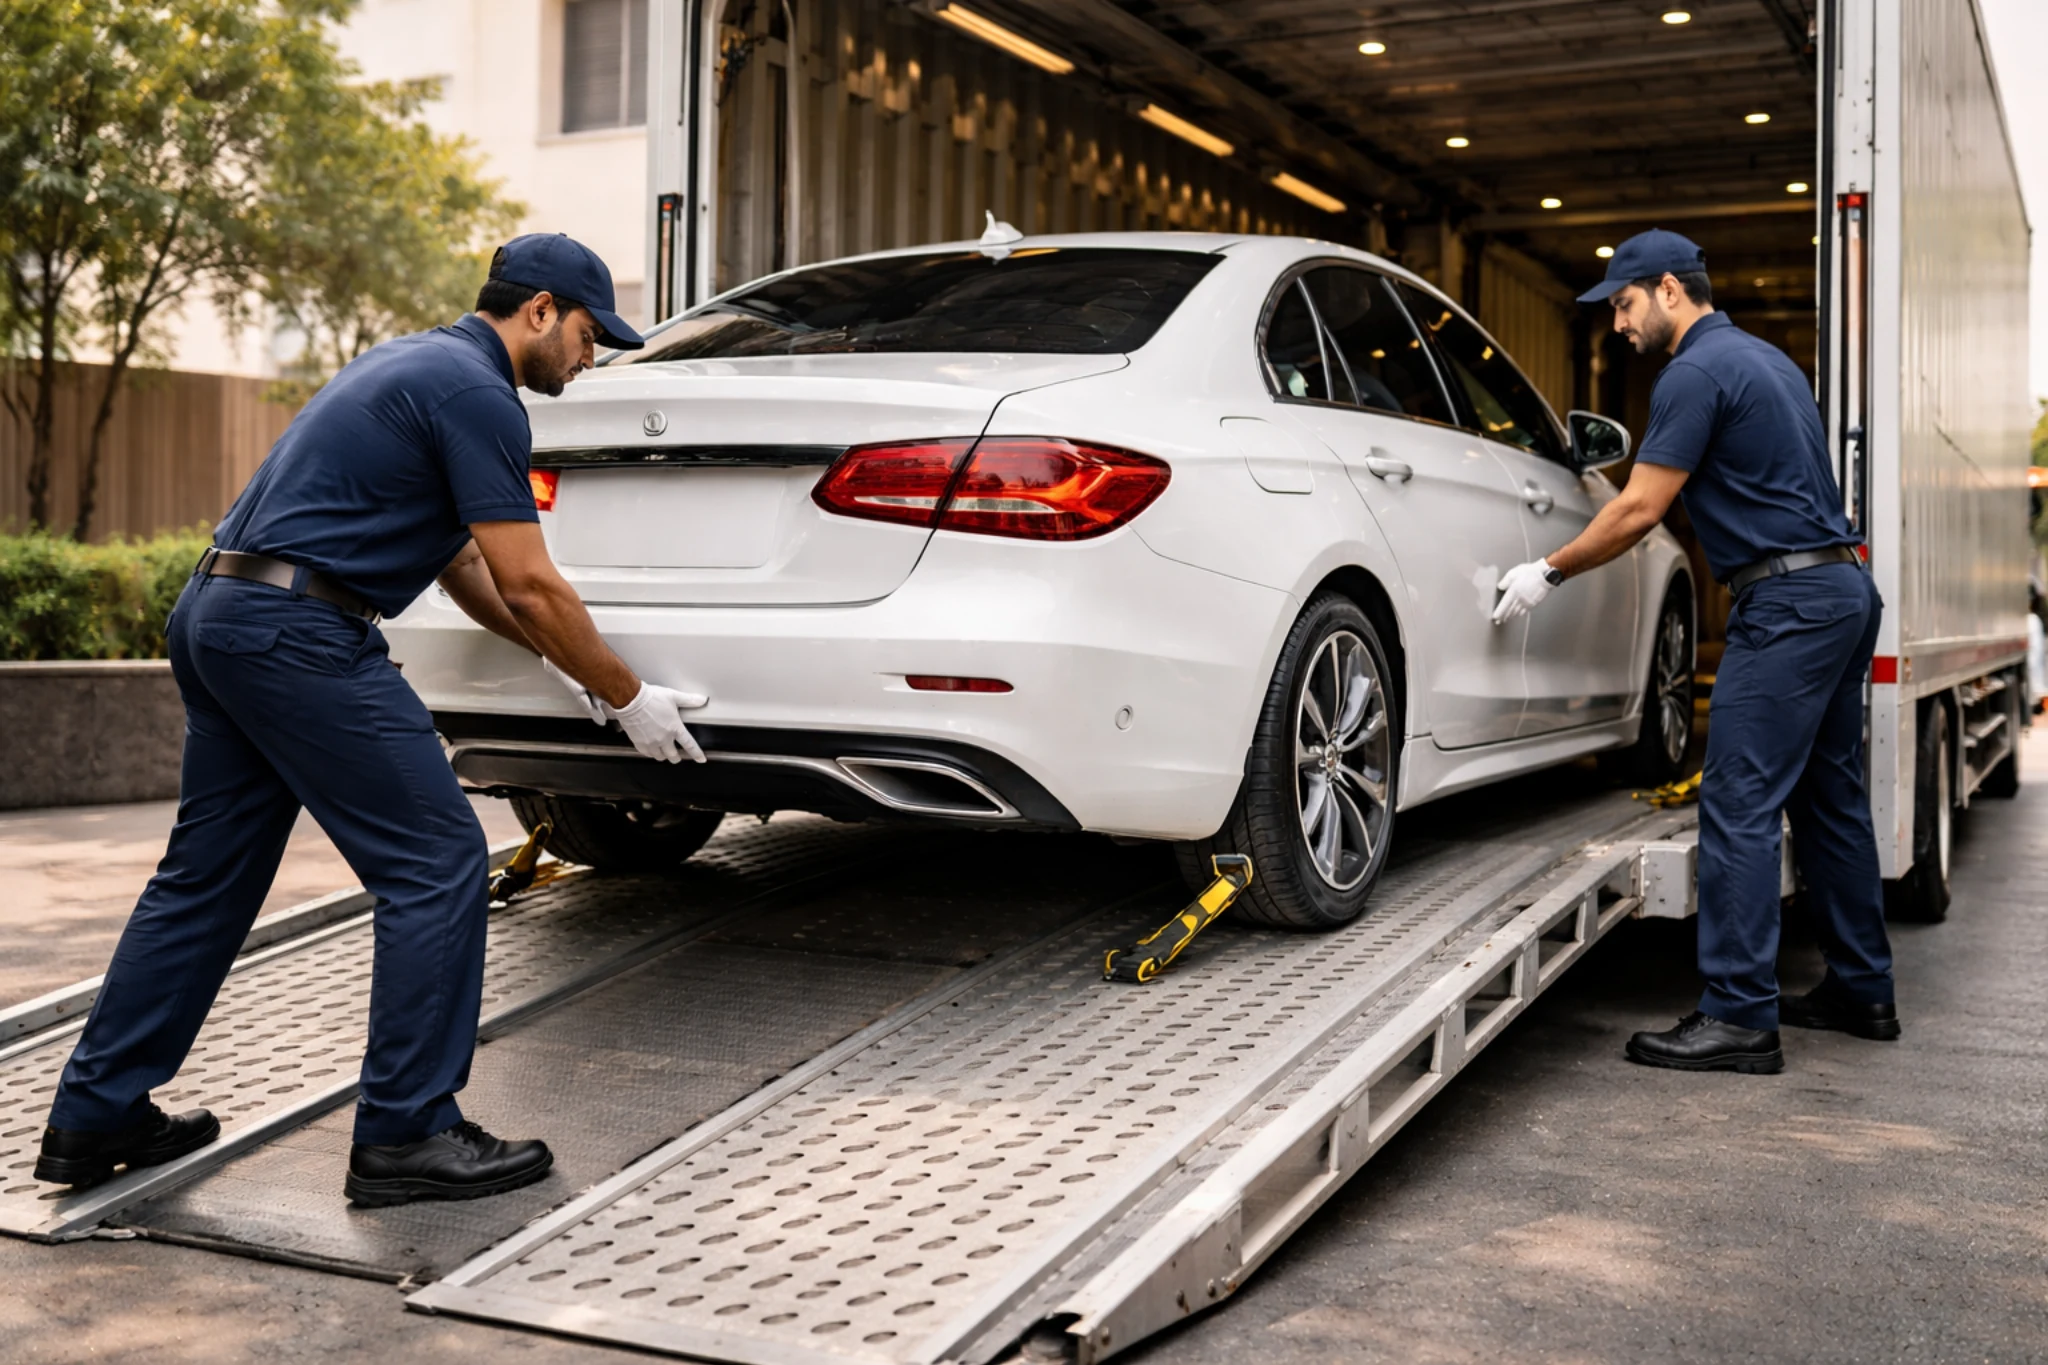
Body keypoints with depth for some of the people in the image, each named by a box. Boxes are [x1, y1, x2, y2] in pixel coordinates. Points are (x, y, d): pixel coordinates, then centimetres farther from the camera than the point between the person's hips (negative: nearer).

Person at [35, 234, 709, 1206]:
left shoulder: (419, 363, 22)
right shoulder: (476, 393, -10)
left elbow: (460, 559, 27)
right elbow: (529, 584, -12)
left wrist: (557, 660, 26)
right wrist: (626, 699, -1)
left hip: (216, 615, 11)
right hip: (297, 634, -11)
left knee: (207, 872, 17)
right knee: (437, 863, -5)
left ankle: (97, 1116, 25)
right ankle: (405, 1134, 1)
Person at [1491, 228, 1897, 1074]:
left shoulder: (1696, 373, -11)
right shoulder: (1763, 359, 20)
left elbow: (1639, 510, -13)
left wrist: (1548, 574, -3)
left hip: (1785, 603, -10)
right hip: (1842, 590, 10)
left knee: (1739, 807, -10)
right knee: (1828, 798, 15)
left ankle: (1740, 1018, -9)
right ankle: (1861, 993, 23)